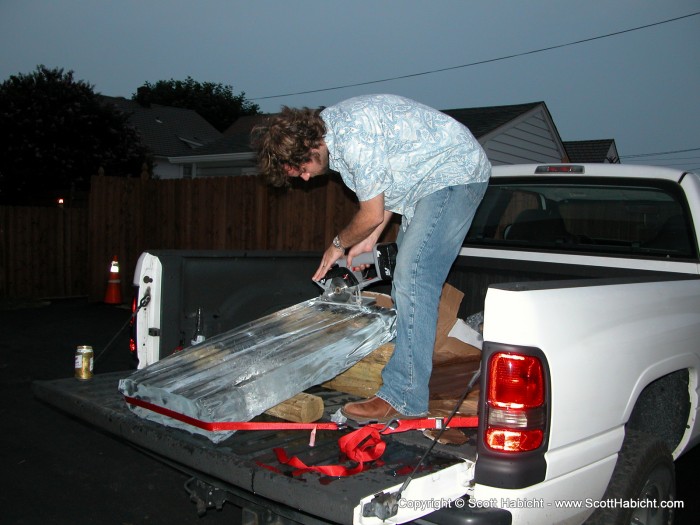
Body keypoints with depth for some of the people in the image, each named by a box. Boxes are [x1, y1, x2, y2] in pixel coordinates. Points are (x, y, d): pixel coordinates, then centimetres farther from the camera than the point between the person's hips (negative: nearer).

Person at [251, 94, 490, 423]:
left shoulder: (352, 136, -27)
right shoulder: (332, 129, 5)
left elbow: (372, 214, -19)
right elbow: (388, 185, 14)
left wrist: (339, 244, 0)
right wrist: (369, 241, 8)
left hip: (455, 173, -11)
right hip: (429, 181, 11)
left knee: (412, 279, -18)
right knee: (408, 277, 11)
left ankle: (404, 398, -16)